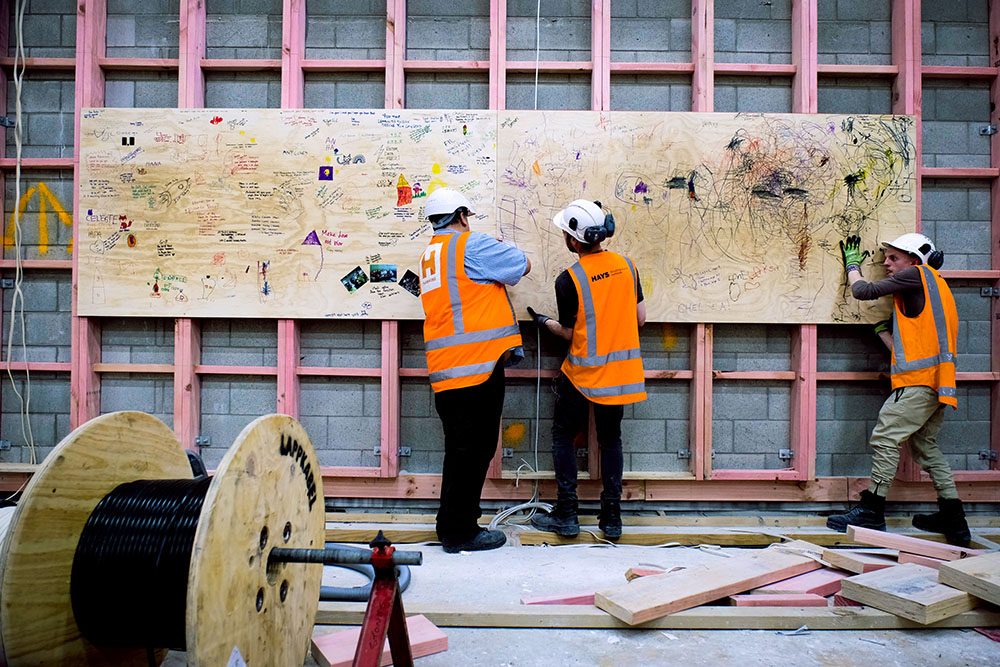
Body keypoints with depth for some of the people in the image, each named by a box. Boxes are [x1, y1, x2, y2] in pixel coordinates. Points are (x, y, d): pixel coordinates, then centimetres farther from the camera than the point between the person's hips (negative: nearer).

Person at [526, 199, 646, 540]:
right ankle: (611, 517, 18)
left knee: (563, 435, 13)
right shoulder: (626, 265, -1)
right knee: (610, 438, 16)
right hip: (622, 370, 5)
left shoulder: (568, 280, -15)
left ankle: (566, 515, 14)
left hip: (583, 372, -4)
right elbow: (640, 318, 5)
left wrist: (544, 321, 14)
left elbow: (570, 332, -4)